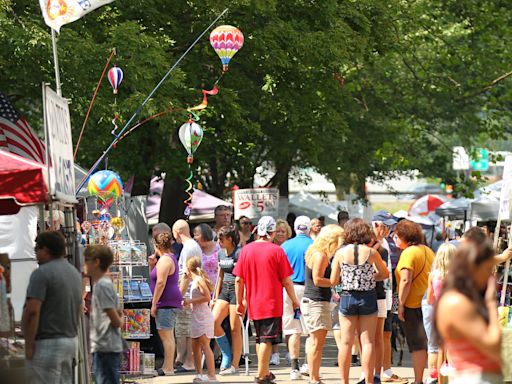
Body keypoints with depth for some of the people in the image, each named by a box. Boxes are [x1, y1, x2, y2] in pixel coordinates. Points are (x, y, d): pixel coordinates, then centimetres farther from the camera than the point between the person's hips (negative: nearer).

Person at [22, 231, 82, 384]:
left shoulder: (42, 273, -15)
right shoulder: (74, 272, 14)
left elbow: (32, 312, -22)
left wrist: (29, 345, -16)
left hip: (47, 343, -9)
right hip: (71, 340, 9)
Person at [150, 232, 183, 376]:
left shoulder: (164, 260, -14)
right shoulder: (171, 258, 19)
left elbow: (160, 283, -21)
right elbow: (153, 277, 25)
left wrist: (154, 304, -18)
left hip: (166, 303, -11)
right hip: (171, 303, 11)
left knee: (165, 335, -9)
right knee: (168, 335, 13)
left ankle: (168, 368, -10)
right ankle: (168, 366, 17)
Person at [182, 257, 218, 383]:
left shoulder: (199, 280, -13)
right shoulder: (195, 280, 16)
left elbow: (207, 297, -21)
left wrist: (190, 301, -17)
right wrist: (187, 280, 22)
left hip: (203, 317, -10)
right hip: (196, 317, 10)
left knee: (204, 346, -13)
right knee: (195, 346, 14)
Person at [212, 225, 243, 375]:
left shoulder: (239, 253, -12)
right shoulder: (221, 254, 12)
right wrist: (216, 296, 19)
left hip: (237, 290, -7)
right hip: (225, 290, 8)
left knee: (235, 329, -3)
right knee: (214, 321, -7)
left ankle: (234, 365, 3)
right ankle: (227, 356, 6)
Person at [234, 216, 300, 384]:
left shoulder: (246, 250, 1)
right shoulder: (276, 251, -9)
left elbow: (239, 279, 3)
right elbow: (286, 281, -7)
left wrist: (239, 302, 12)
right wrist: (294, 300, 6)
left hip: (253, 305, 5)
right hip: (272, 304, -5)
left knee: (260, 339, 17)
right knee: (267, 339, -3)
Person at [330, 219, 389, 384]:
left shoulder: (341, 253, -5)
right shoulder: (371, 253, -6)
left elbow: (333, 281, -1)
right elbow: (385, 274, 8)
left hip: (347, 297, 0)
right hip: (368, 298, 0)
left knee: (346, 342, 6)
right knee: (367, 342, 3)